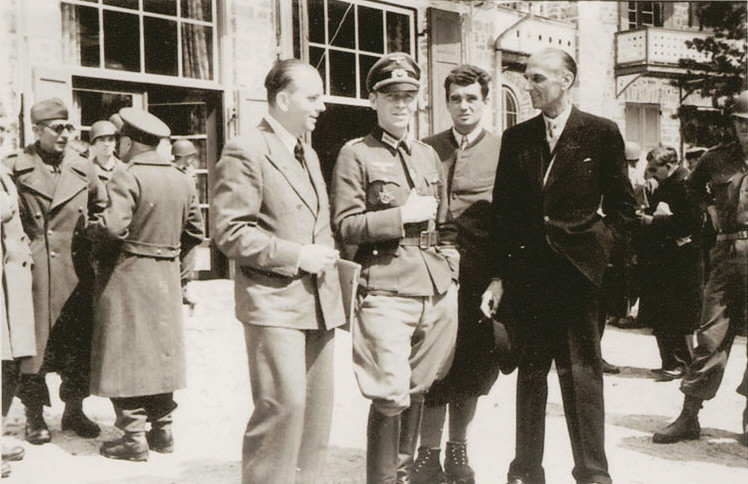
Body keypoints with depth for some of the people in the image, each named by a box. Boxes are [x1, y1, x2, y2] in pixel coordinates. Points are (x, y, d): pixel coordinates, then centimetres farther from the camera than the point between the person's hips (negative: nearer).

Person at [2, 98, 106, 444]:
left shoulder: (83, 169, 8)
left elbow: (101, 208, 22)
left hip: (74, 271, 3)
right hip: (32, 270, -3)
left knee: (78, 342, 8)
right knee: (33, 341, 1)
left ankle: (74, 411, 23)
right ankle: (34, 416, 15)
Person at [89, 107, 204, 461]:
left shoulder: (127, 179, -15)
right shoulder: (182, 181, 7)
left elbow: (112, 227, -27)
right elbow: (195, 232, 11)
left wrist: (92, 234, -6)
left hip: (127, 277, -7)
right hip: (167, 278, 7)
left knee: (126, 356, 1)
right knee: (160, 352, 14)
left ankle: (134, 437, 4)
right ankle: (162, 429, 19)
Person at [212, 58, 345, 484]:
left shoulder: (309, 154, 21)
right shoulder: (246, 152, -8)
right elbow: (229, 231, -14)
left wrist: (327, 259, 16)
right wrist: (295, 255, -16)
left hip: (319, 301, 8)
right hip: (274, 303, -8)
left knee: (319, 405, 10)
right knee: (284, 402, -13)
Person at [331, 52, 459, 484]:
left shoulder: (430, 155, 19)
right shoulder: (356, 154, 0)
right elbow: (346, 226, -6)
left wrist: (450, 267, 16)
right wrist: (402, 216, -12)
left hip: (438, 290, 6)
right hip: (387, 291, -6)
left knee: (419, 390, 12)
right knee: (391, 396, -8)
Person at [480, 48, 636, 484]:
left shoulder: (602, 133, 2)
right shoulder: (516, 139, 10)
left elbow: (622, 206, 4)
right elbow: (503, 213, 9)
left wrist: (605, 253, -5)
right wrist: (500, 275, 5)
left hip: (580, 270, -3)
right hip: (529, 272, 3)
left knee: (582, 372, 0)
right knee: (531, 370, 9)